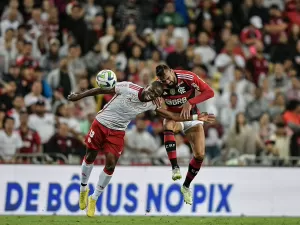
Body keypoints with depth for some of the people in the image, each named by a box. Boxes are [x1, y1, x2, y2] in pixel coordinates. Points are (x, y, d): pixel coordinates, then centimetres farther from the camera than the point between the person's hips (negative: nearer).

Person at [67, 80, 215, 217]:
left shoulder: (149, 105, -10)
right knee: (90, 157, 7)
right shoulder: (128, 88, -21)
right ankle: (83, 188, 34)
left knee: (110, 165, -7)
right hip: (100, 124, -2)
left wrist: (195, 117, -10)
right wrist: (79, 96, -9)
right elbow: (102, 90, -12)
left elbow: (172, 117, -7)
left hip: (117, 133, 2)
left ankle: (93, 199, 9)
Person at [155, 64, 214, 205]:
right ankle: (175, 167, -39)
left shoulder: (187, 77, -24)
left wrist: (189, 103, -33)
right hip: (173, 116, 0)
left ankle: (186, 186, 12)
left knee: (200, 155, -11)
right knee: (167, 126, -39)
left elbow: (209, 92, -23)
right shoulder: (159, 85, -17)